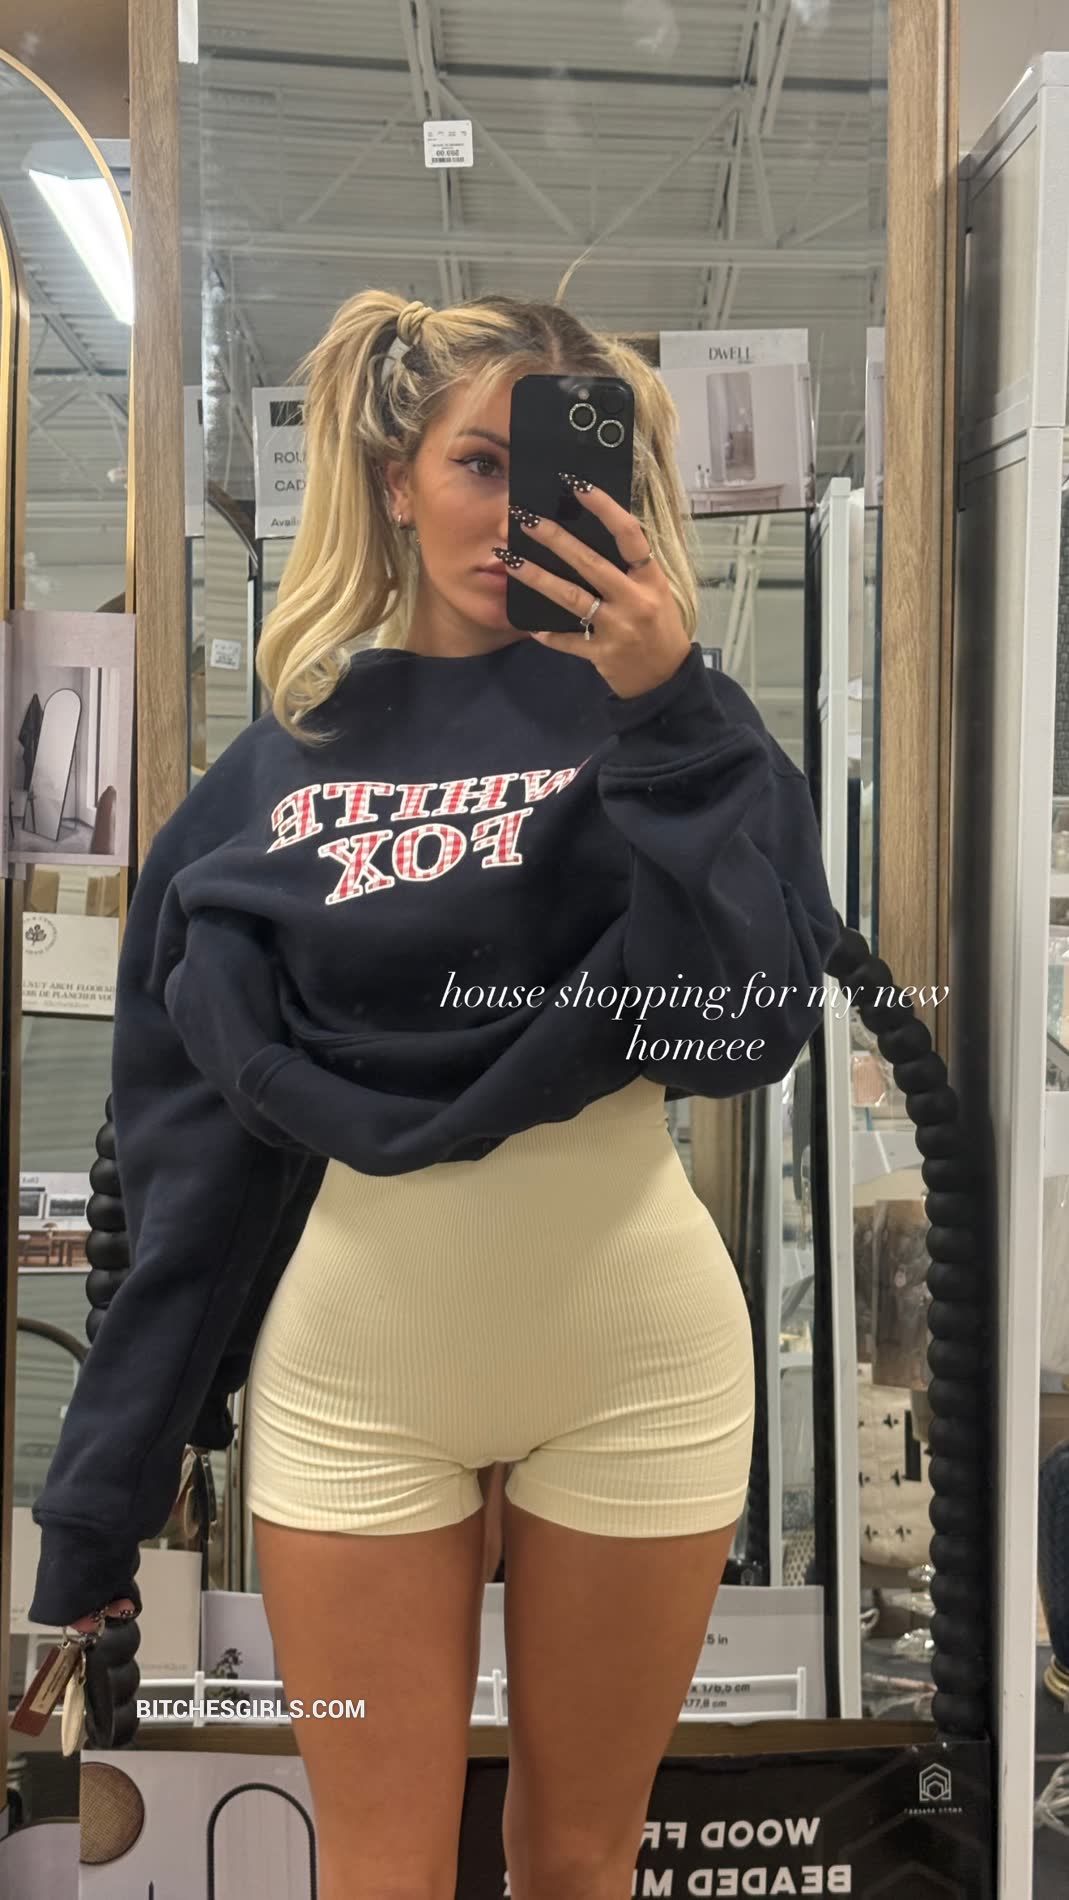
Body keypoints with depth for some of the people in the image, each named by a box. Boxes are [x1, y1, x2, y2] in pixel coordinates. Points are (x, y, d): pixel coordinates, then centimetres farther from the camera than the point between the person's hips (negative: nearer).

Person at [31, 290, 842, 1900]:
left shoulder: (668, 719, 0)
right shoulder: (284, 758, 2)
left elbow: (746, 1029, -14)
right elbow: (194, 1125, 3)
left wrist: (665, 712, -20)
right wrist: (109, 1477, 5)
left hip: (635, 1355, 0)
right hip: (355, 1360, 1)